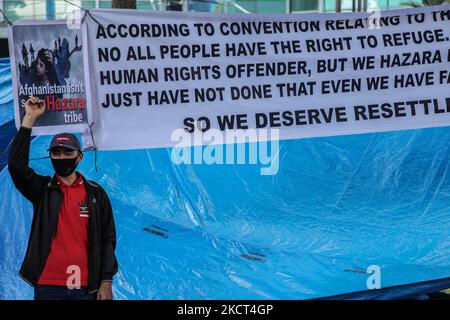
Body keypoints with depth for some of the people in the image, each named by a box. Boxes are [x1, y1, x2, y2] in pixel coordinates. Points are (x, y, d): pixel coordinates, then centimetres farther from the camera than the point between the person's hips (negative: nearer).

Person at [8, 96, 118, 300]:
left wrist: (106, 281, -3)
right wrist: (30, 118, -11)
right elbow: (16, 164, -11)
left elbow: (107, 239, 5)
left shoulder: (95, 193, 6)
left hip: (87, 287, 0)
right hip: (48, 286, 0)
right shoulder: (42, 189, 6)